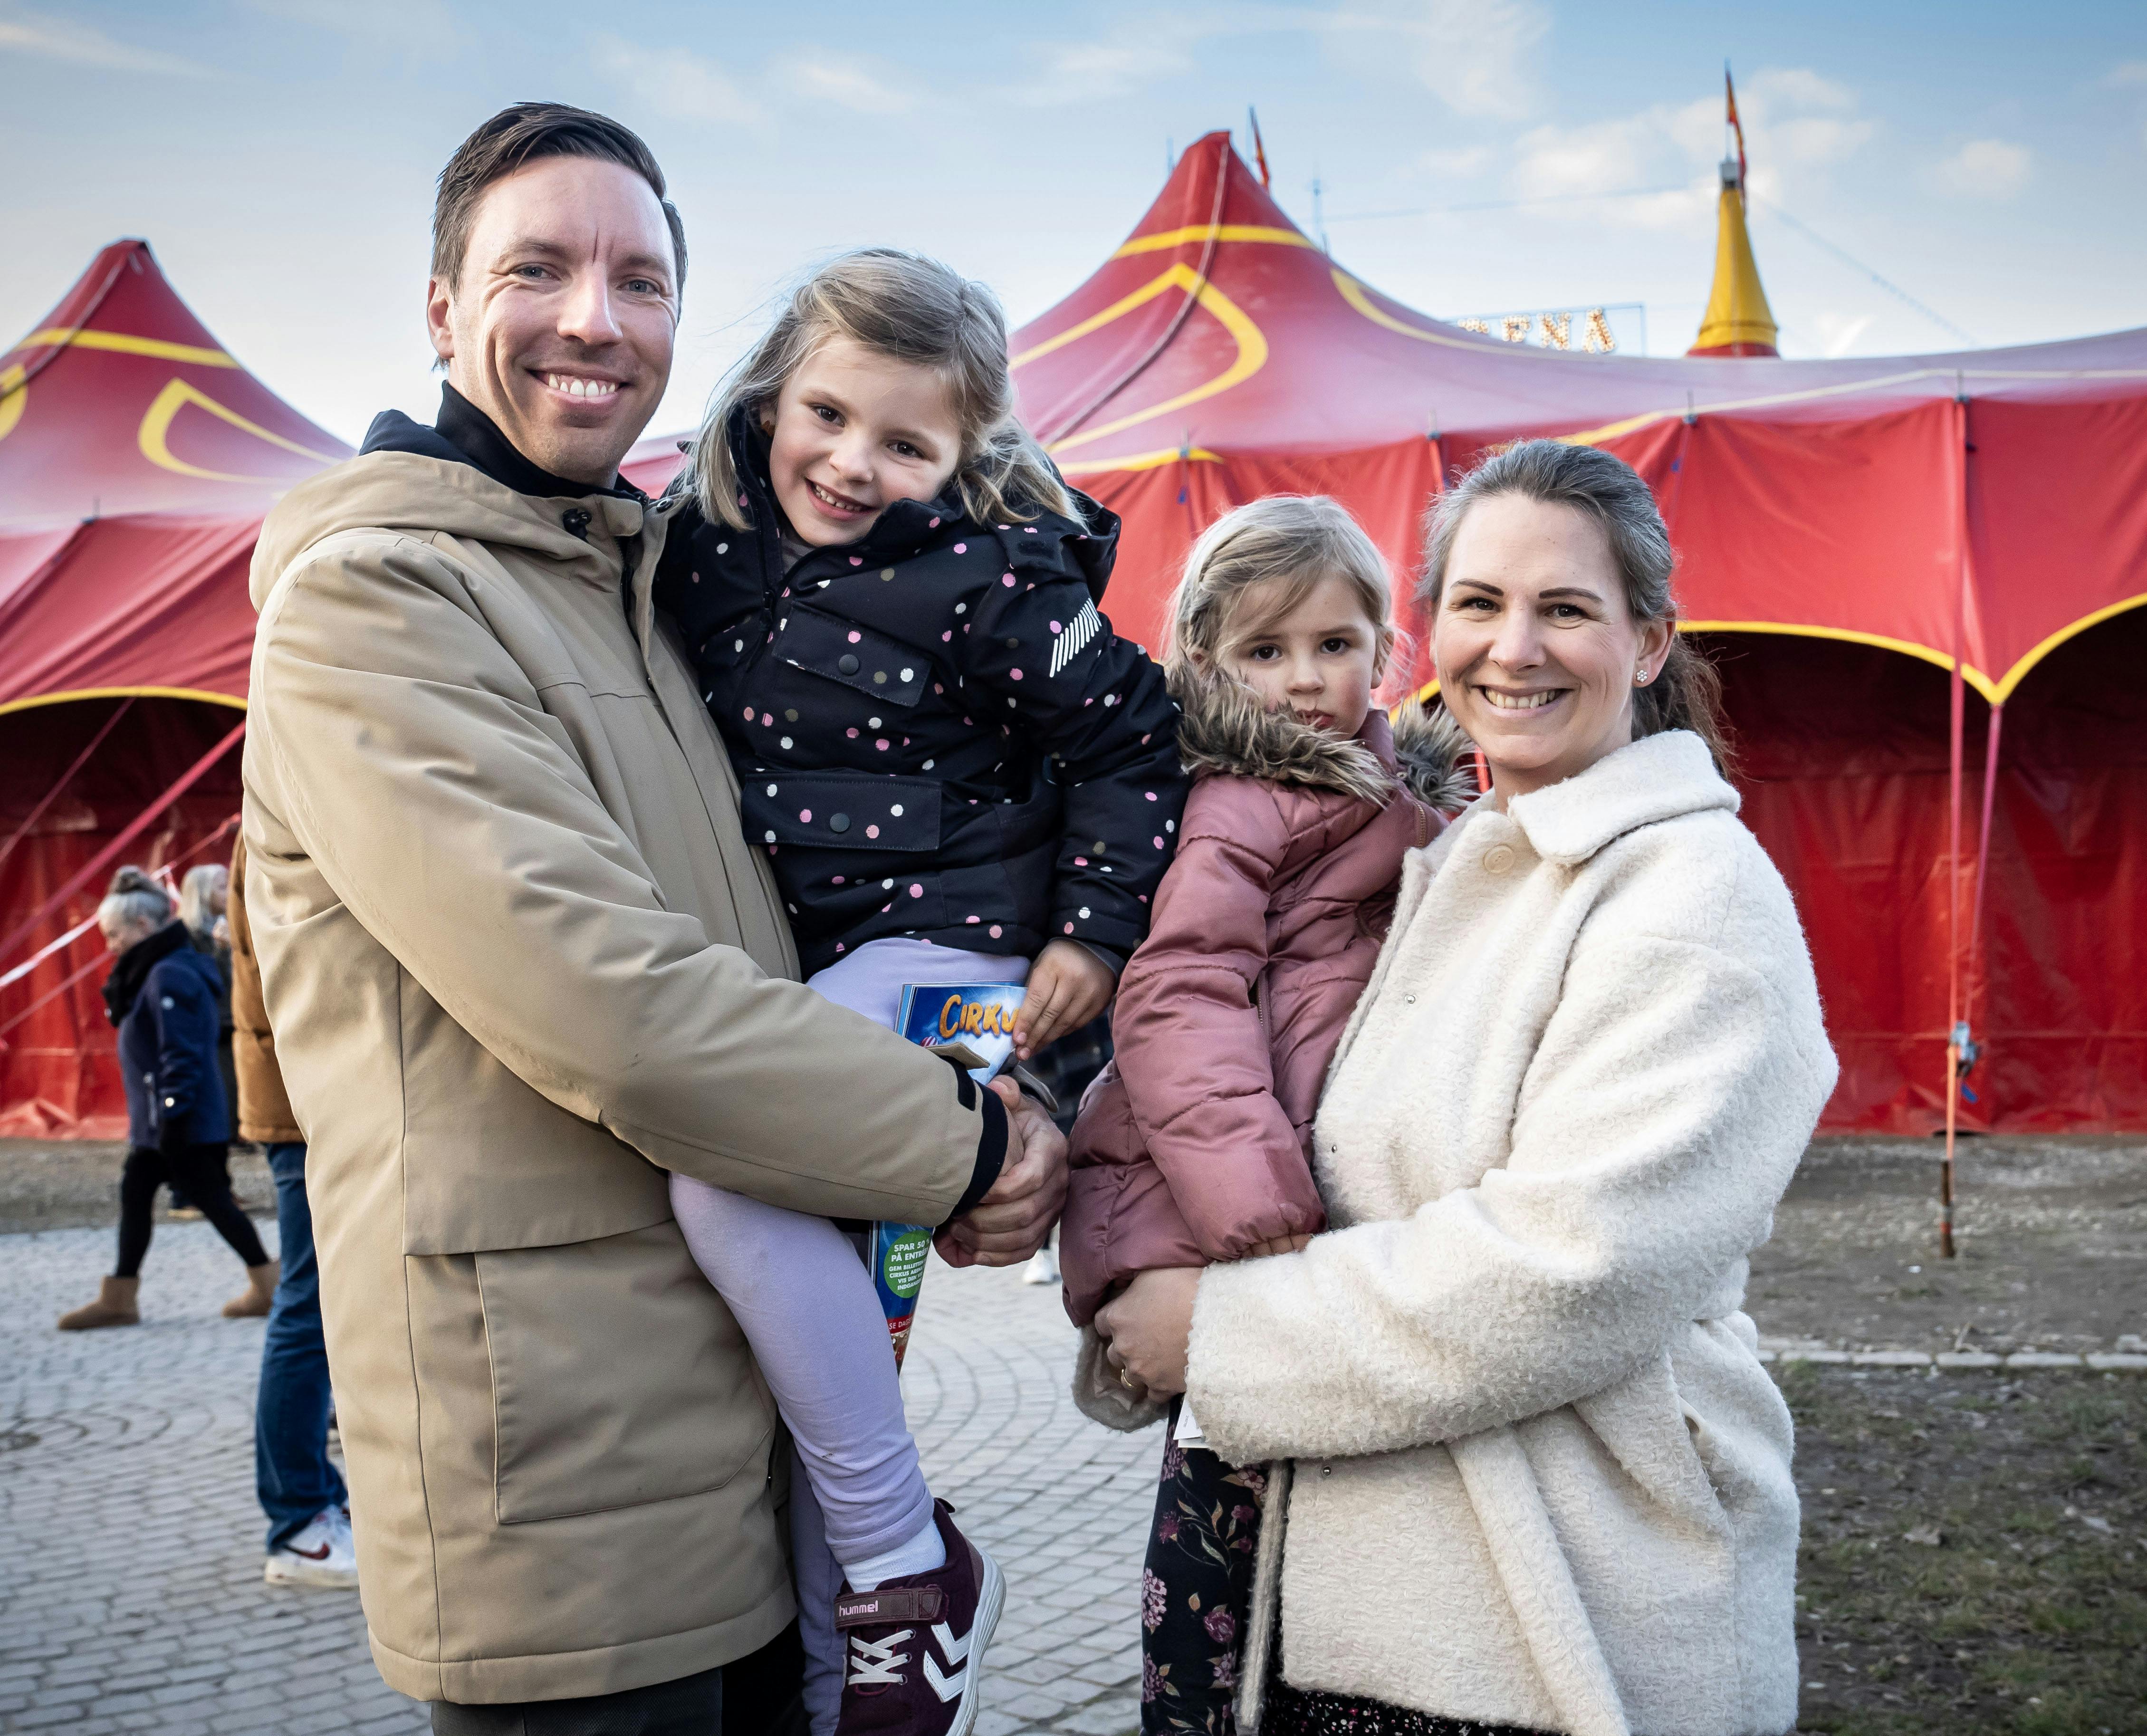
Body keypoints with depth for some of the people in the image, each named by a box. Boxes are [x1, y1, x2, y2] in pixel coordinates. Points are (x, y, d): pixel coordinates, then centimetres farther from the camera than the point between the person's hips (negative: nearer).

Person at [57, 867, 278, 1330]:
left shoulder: (168, 975, -18)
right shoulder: (155, 972, 15)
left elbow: (180, 1054, -23)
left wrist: (173, 1117, -23)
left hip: (185, 1123, -11)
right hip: (156, 1122, 11)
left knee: (213, 1199, -3)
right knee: (134, 1192, 12)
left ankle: (268, 1286, 6)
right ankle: (119, 1299, 17)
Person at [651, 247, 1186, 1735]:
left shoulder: (989, 582, -11)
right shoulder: (706, 554, 5)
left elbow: (1129, 742, -2)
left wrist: (1096, 931, -4)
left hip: (944, 948, -7)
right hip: (783, 969, 7)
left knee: (734, 1172, -30)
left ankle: (909, 1569, -16)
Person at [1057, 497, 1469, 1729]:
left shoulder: (1411, 799, 18)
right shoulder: (1240, 807, -7)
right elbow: (1178, 1001, -18)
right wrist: (1257, 1206, -26)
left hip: (1346, 1202, 7)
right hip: (1233, 1254, -7)